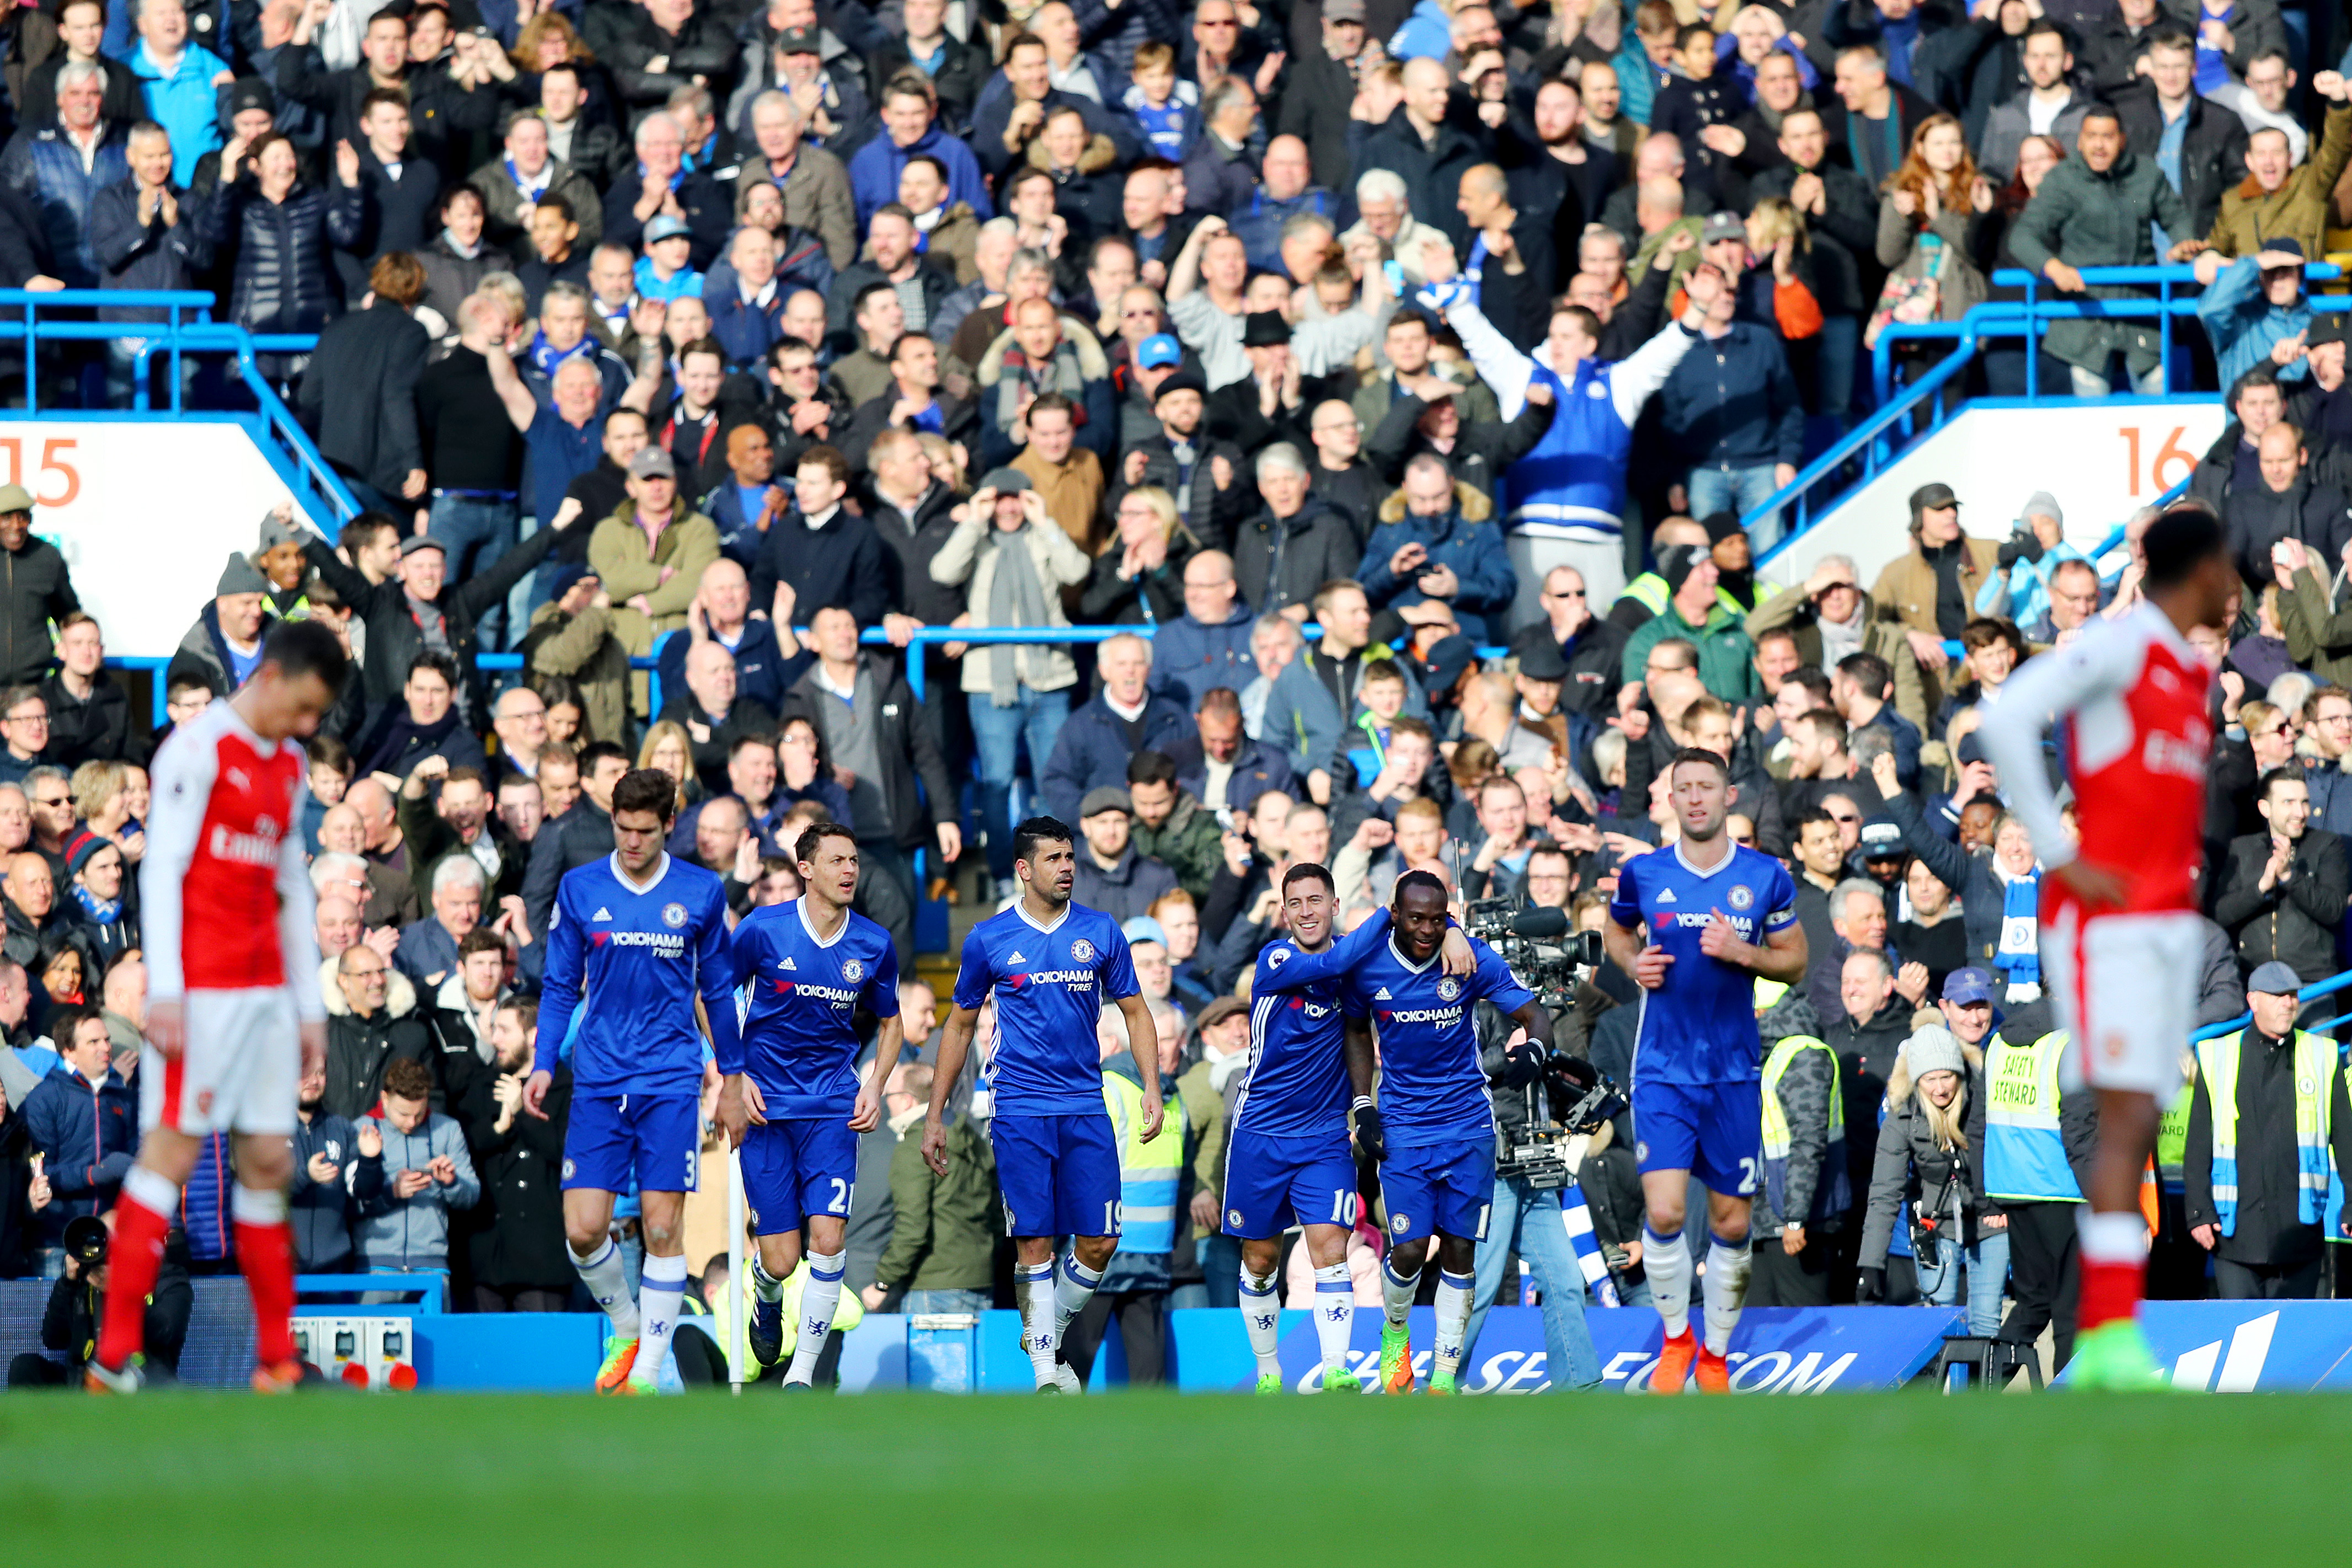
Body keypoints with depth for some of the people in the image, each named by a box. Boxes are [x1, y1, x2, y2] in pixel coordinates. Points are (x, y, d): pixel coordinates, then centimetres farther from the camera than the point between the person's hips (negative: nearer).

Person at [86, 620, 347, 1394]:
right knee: (172, 1151, -9)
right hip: (200, 993, -8)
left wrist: (309, 1006, 20)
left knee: (268, 1163, 5)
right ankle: (115, 1356, -8)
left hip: (266, 994, 8)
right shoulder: (199, 748, -6)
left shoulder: (287, 765, 18)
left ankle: (278, 1360, 8)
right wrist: (164, 991, -17)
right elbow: (160, 868, -11)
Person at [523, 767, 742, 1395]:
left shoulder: (702, 892, 3)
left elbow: (718, 988, 13)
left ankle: (647, 1373, 0)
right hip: (598, 1082, 1)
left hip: (671, 1082, -1)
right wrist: (543, 1065, 1)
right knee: (583, 1229, -7)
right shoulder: (579, 890, 5)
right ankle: (626, 1331, 19)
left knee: (663, 1229, -7)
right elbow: (560, 986, 11)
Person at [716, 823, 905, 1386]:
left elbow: (890, 1021, 16)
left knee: (827, 1241, -14)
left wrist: (874, 1087, 0)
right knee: (781, 1261, -2)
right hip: (766, 1104, -2)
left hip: (834, 1107, 2)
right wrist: (734, 1079, -4)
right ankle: (766, 1299, 36)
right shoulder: (764, 929, -8)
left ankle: (801, 1376, -4)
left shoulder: (873, 945, 0)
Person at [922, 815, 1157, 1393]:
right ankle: (1046, 1368, 0)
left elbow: (1135, 1012, 13)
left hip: (1086, 1108, 2)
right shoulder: (989, 939, 2)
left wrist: (1152, 1086, 0)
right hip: (1020, 1111, -2)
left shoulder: (1100, 932, 6)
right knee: (1035, 1242, -7)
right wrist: (935, 1116, 9)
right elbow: (960, 1024, 11)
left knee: (1099, 1242, -2)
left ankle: (1048, 1334, 22)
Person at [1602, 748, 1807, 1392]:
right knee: (1664, 1213, -14)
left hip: (1735, 1072, 1)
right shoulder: (1643, 873, 0)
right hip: (1663, 1069, -1)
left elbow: (1795, 961, 7)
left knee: (1731, 1223, 5)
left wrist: (1743, 953, -12)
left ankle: (1715, 1356, 22)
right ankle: (1675, 1338, 9)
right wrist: (1633, 962, -2)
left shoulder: (1767, 878, -1)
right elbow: (1615, 929, 19)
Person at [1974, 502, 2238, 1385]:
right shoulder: (2119, 647, -8)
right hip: (2107, 919, -8)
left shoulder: (2191, 675, 19)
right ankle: (2115, 1329, -21)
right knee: (2126, 1120, -16)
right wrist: (2060, 858, -18)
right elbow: (2006, 721, -19)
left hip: (2170, 929, 8)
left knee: (2139, 1133, 3)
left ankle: (2099, 1345, 3)